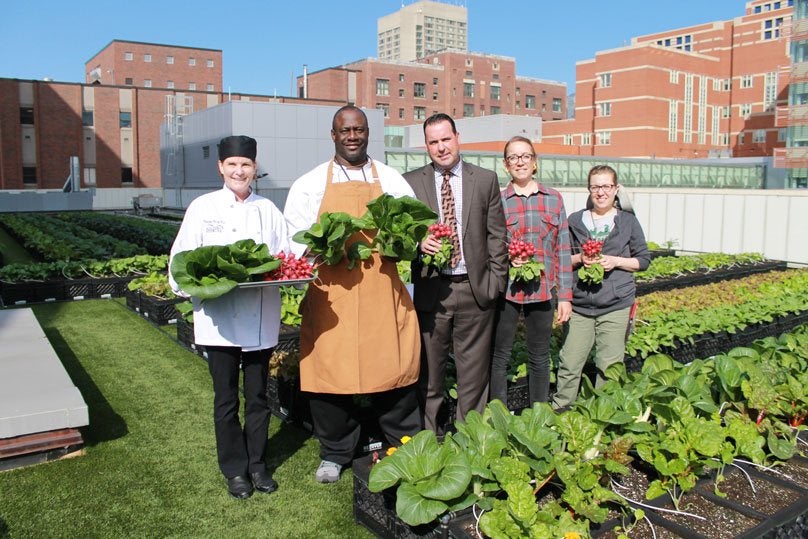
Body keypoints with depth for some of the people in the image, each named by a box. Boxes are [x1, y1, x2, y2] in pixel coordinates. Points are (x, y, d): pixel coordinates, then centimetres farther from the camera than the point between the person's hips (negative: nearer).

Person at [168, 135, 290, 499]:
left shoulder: (268, 210, 6)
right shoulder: (203, 208, 1)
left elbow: (285, 257, 5)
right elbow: (183, 258, 0)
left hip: (260, 319, 2)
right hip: (219, 318, -1)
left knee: (258, 396, 12)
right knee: (226, 399, 9)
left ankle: (257, 464, 29)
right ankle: (235, 470, 25)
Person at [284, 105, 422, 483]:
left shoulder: (391, 180, 12)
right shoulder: (310, 184, 8)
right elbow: (294, 238, 6)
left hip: (382, 291, 1)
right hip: (330, 292, 0)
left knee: (393, 365, 2)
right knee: (329, 370, 3)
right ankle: (335, 453, 23)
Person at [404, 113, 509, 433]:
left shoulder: (486, 180, 6)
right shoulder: (410, 182, 5)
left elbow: (496, 235, 6)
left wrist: (496, 280, 0)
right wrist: (418, 242, -14)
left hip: (475, 288, 0)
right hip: (430, 289, 0)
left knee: (474, 373, 8)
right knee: (429, 373, 9)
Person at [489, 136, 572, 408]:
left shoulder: (553, 198, 6)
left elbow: (563, 249, 6)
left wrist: (565, 295, 2)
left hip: (542, 289, 2)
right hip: (506, 289, -1)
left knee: (540, 358, 11)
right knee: (499, 357, 3)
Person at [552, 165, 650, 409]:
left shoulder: (628, 221, 5)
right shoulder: (575, 221, 7)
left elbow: (643, 260, 8)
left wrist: (615, 261, -8)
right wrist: (579, 258, -9)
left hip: (616, 306, -1)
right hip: (580, 304, 1)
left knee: (609, 365, 4)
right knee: (569, 362, 1)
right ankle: (559, 411, 17)